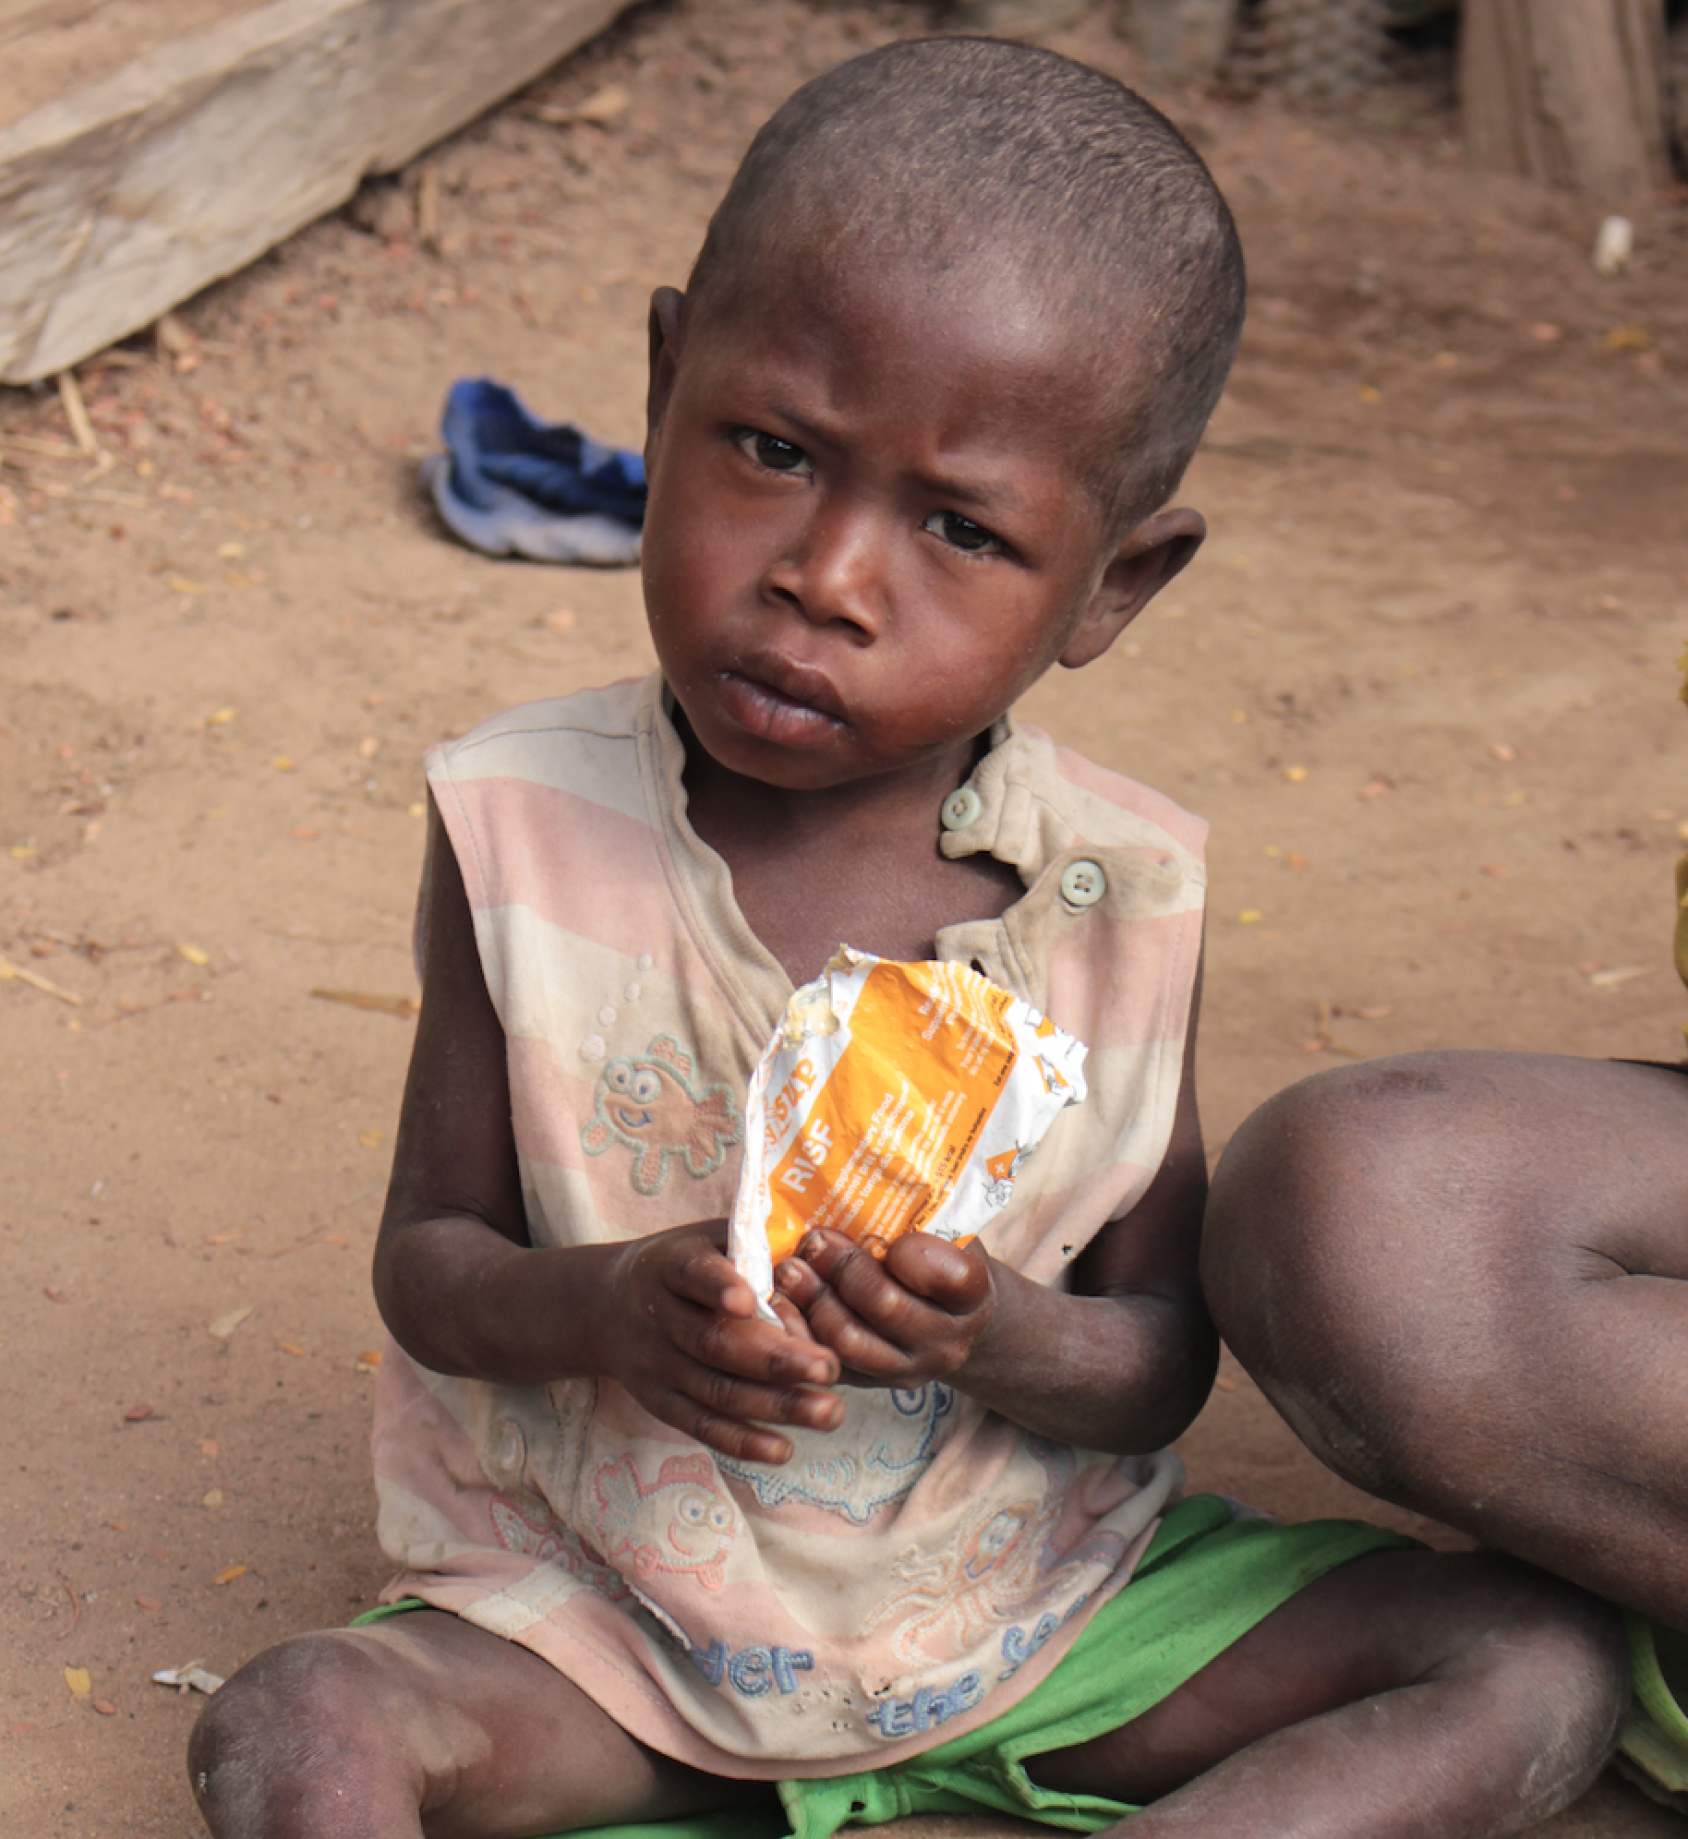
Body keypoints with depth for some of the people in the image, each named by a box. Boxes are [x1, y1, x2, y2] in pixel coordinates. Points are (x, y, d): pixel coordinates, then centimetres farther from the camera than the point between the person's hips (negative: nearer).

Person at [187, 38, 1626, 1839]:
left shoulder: (1120, 894, -12)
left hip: (1036, 1603, 1)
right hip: (611, 1608, -1)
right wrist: (607, 1307, -29)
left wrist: (998, 1341, -28)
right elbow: (427, 1259, -6)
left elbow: (1165, 1358, -5)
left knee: (1542, 1665, -15)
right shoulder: (526, 826, -13)